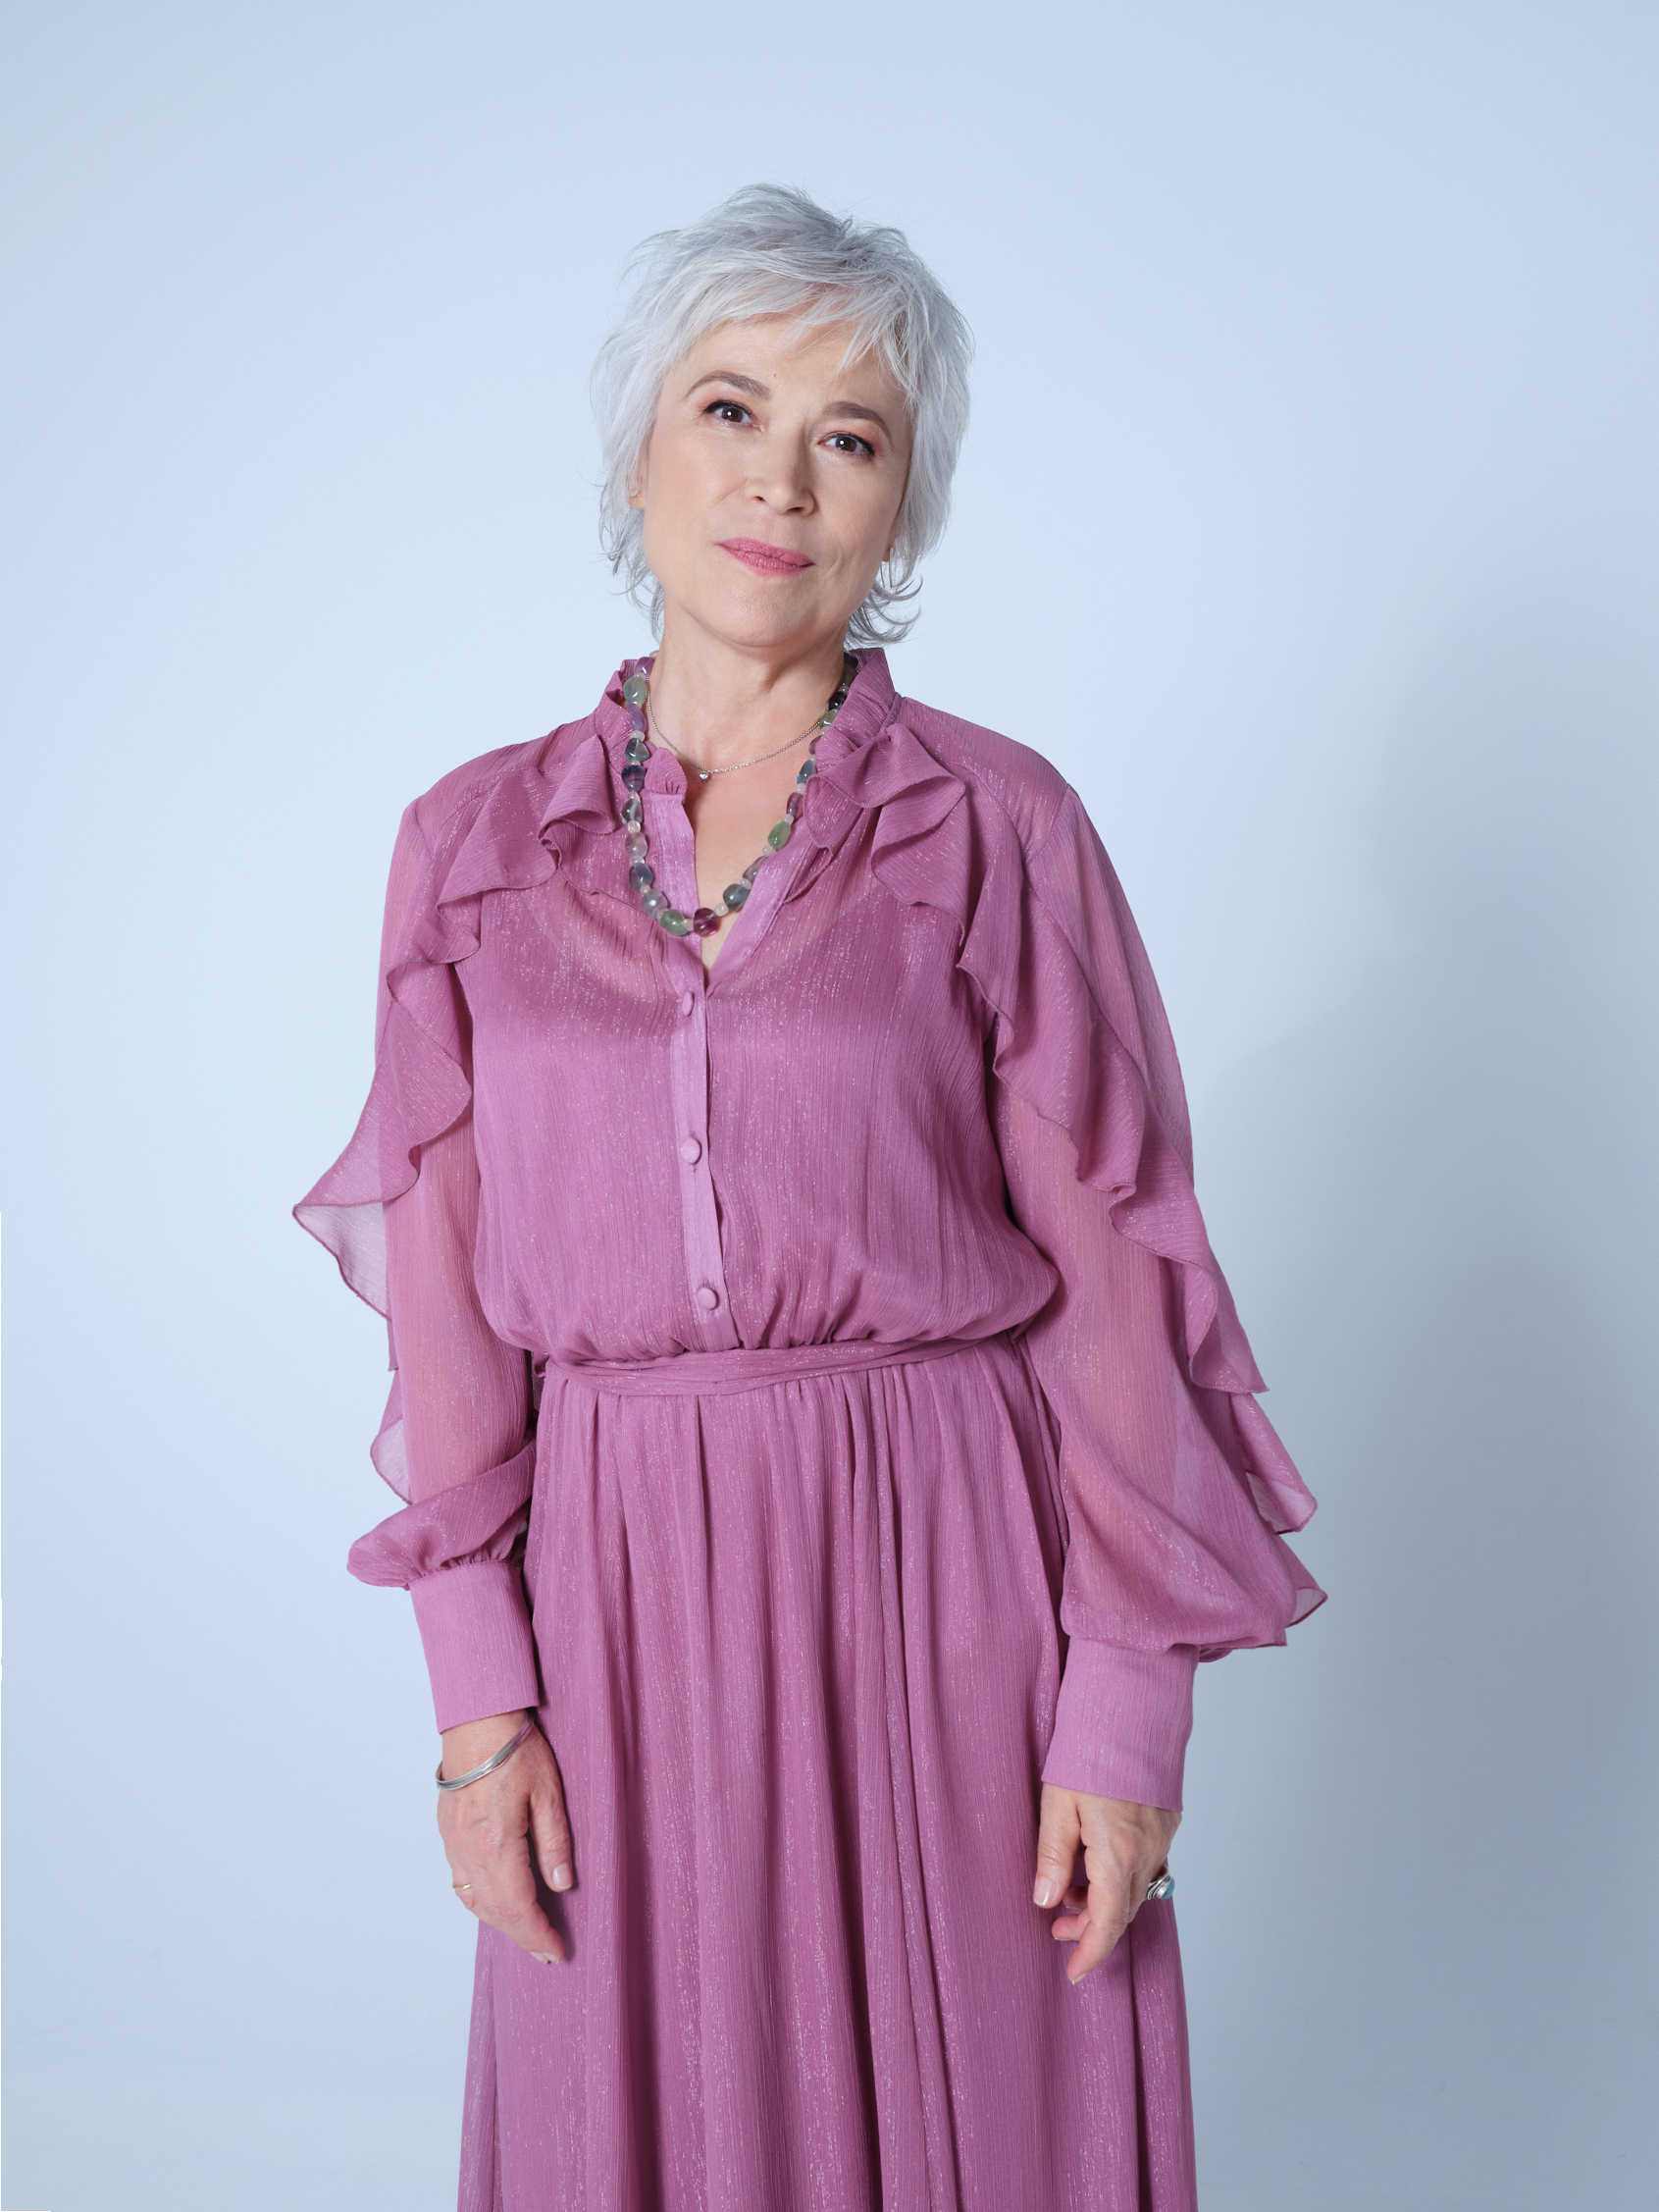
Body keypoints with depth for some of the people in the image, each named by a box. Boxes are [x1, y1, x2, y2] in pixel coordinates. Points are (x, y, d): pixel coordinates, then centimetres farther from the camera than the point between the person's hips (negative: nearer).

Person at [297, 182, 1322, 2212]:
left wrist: (1126, 1711, -7)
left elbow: (1118, 1279, -4)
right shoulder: (475, 846, 4)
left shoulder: (1000, 829, -3)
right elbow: (447, 1297, 4)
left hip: (947, 1576, -2)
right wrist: (475, 1693, -1)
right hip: (622, 1590, 2)